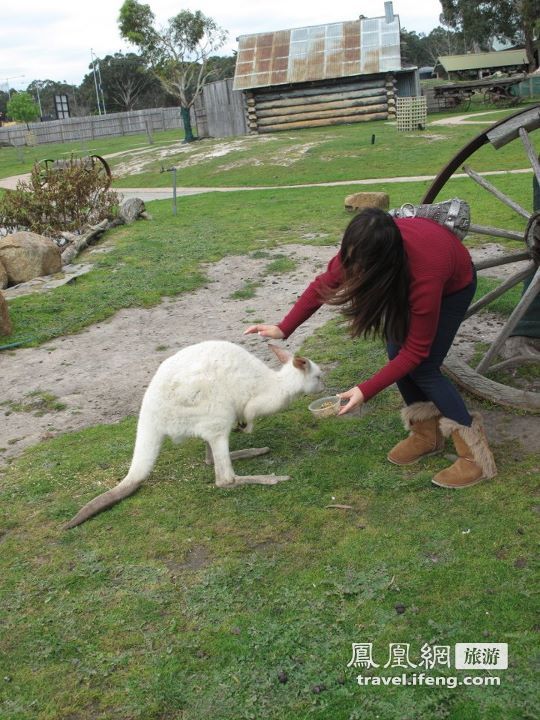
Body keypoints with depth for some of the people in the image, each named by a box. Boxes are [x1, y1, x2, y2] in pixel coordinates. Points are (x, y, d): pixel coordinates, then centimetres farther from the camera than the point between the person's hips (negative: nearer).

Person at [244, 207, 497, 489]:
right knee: (396, 353, -4)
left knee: (424, 368, -14)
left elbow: (416, 350, -33)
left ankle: (475, 454, -3)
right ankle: (427, 433, 15)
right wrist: (284, 328, -24)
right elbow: (325, 283, -16)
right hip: (403, 275, 5)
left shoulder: (424, 277, -45)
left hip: (453, 283, -5)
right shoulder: (363, 248, -33)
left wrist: (366, 391, -37)